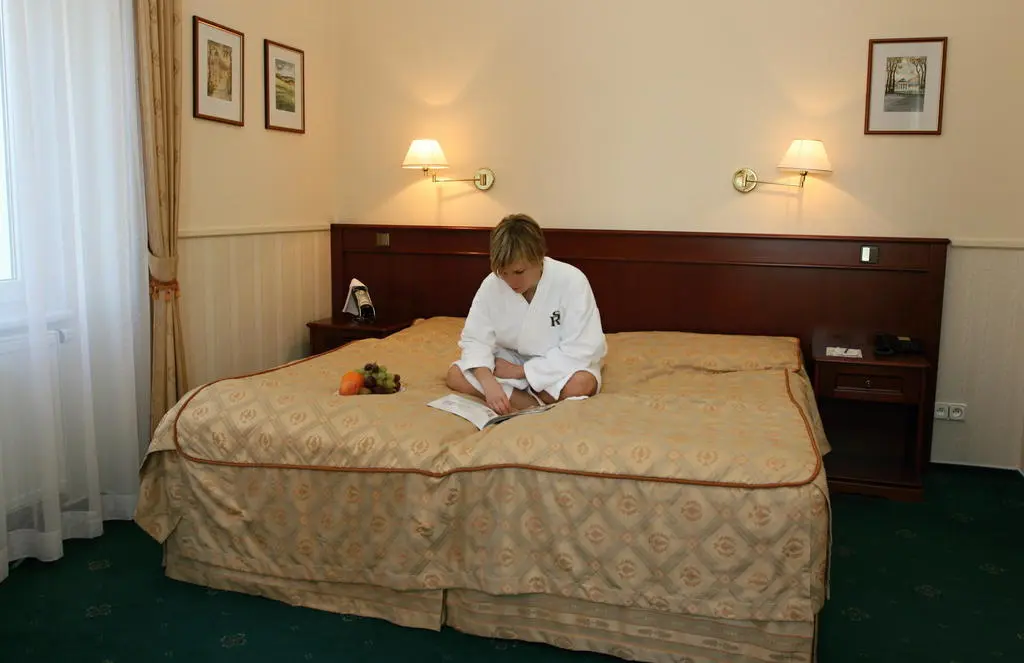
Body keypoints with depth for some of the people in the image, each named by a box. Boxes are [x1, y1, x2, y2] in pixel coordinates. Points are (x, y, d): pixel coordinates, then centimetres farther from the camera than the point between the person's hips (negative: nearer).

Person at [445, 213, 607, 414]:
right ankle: (540, 404, -23)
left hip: (559, 365, -4)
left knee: (581, 383, -37)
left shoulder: (571, 281, -25)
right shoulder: (491, 284, -15)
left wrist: (520, 371, -22)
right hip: (512, 359, 4)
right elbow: (475, 339, -12)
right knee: (455, 375, -19)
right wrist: (488, 382, -33)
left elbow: (579, 351, -25)